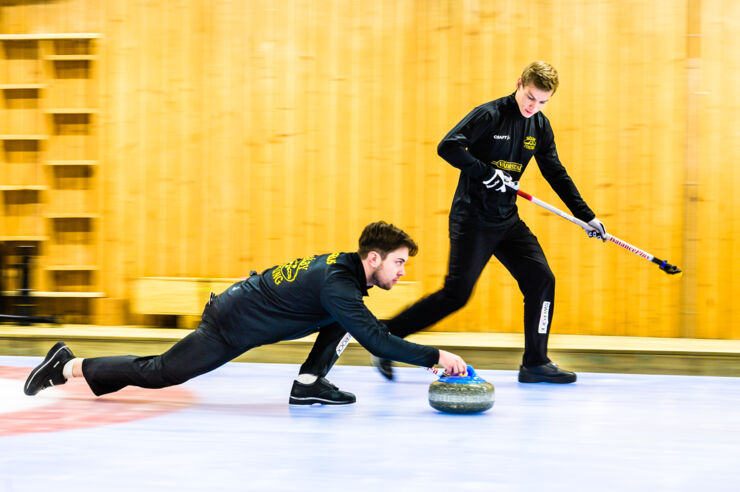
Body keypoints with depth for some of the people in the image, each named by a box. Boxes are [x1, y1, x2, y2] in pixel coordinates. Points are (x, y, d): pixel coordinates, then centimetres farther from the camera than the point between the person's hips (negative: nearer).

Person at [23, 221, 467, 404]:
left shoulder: (344, 266, 2)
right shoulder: (338, 283, -27)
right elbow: (377, 340, -33)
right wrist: (436, 357, -31)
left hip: (246, 295, 9)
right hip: (229, 326, -9)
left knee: (345, 321, 2)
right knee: (158, 373, 1)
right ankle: (69, 366, 15)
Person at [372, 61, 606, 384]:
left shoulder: (540, 126, 8)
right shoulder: (489, 115, -13)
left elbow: (556, 174, 15)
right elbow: (448, 146, -22)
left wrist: (586, 216, 14)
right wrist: (487, 172, -23)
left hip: (507, 220, 7)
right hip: (472, 220, -7)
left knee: (541, 280, -2)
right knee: (456, 294, -9)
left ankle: (535, 363, 8)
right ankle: (385, 336, 2)